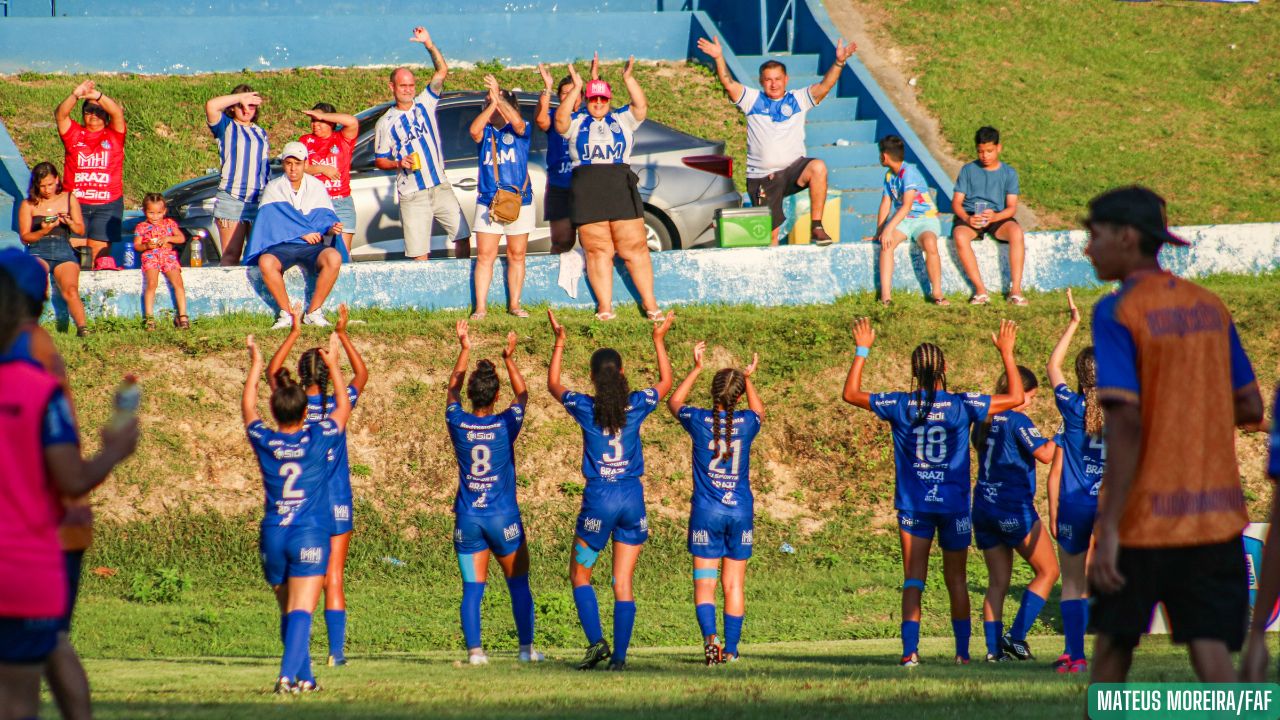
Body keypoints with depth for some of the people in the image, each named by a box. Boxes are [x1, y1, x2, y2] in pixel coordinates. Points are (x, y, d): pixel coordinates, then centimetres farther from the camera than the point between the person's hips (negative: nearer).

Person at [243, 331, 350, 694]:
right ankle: (289, 675, -24)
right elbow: (343, 406, 11)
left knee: (288, 610, 15)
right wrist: (333, 364, 22)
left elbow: (247, 406, 17)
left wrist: (255, 365, 28)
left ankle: (304, 677, 20)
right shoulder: (318, 440, -7)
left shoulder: (264, 443, -3)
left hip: (272, 537, 3)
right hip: (310, 535, -3)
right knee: (301, 610, -9)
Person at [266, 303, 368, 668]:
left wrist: (294, 333, 14)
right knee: (335, 581, 3)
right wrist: (342, 334, 13)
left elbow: (272, 372, 13)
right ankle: (336, 651, -1)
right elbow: (361, 374, 13)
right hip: (337, 502, 0)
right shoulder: (339, 406, -6)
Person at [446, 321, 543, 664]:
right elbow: (522, 393, 10)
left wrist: (464, 351, 17)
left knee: (472, 588, 1)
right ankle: (526, 647, 10)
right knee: (518, 584, 10)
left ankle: (474, 649, -7)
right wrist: (509, 358, 13)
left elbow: (452, 390, 13)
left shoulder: (458, 424, -6)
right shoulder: (506, 425, -9)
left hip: (467, 517, 1)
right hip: (503, 517, -1)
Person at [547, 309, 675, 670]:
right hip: (632, 498, 2)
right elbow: (666, 382, 20)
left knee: (580, 575, 13)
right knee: (623, 583, 5)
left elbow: (553, 384, 15)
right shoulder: (636, 406, -2)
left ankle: (596, 641, -4)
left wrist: (559, 343, 23)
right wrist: (659, 340, 28)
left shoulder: (585, 407, -6)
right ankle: (619, 655, -1)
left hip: (598, 499, -2)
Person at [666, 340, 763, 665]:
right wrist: (748, 379, 28)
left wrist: (696, 369, 18)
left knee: (704, 583, -2)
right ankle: (731, 648, 9)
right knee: (734, 585, 9)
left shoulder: (699, 421, -8)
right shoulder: (747, 422, -4)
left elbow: (674, 402, 14)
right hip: (741, 512, 2)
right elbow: (759, 410, 23)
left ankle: (710, 639, -23)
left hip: (706, 513, -2)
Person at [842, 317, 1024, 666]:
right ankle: (962, 651, 14)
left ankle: (909, 650, -11)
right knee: (956, 579, 10)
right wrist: (1006, 352, 7)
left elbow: (850, 394, 8)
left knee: (913, 580, 1)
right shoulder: (962, 405, -8)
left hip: (913, 505, 0)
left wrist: (862, 351, 14)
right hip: (954, 504, 0)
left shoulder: (900, 406, -5)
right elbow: (1016, 397, 0)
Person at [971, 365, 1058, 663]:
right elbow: (1044, 454, -20)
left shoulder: (983, 422, 11)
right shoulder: (1017, 421, -11)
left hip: (984, 506, 8)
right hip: (1014, 507, -8)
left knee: (997, 582, 11)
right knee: (1048, 571, 3)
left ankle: (994, 647, 2)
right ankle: (1016, 636, -6)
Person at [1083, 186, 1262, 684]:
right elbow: (1250, 408, 13)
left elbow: (1126, 422, -18)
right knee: (1213, 656, -2)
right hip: (1215, 520, 5)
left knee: (1113, 648, 13)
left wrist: (1109, 527, -20)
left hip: (1144, 516, -5)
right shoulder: (1209, 307, 9)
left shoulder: (1117, 312, -10)